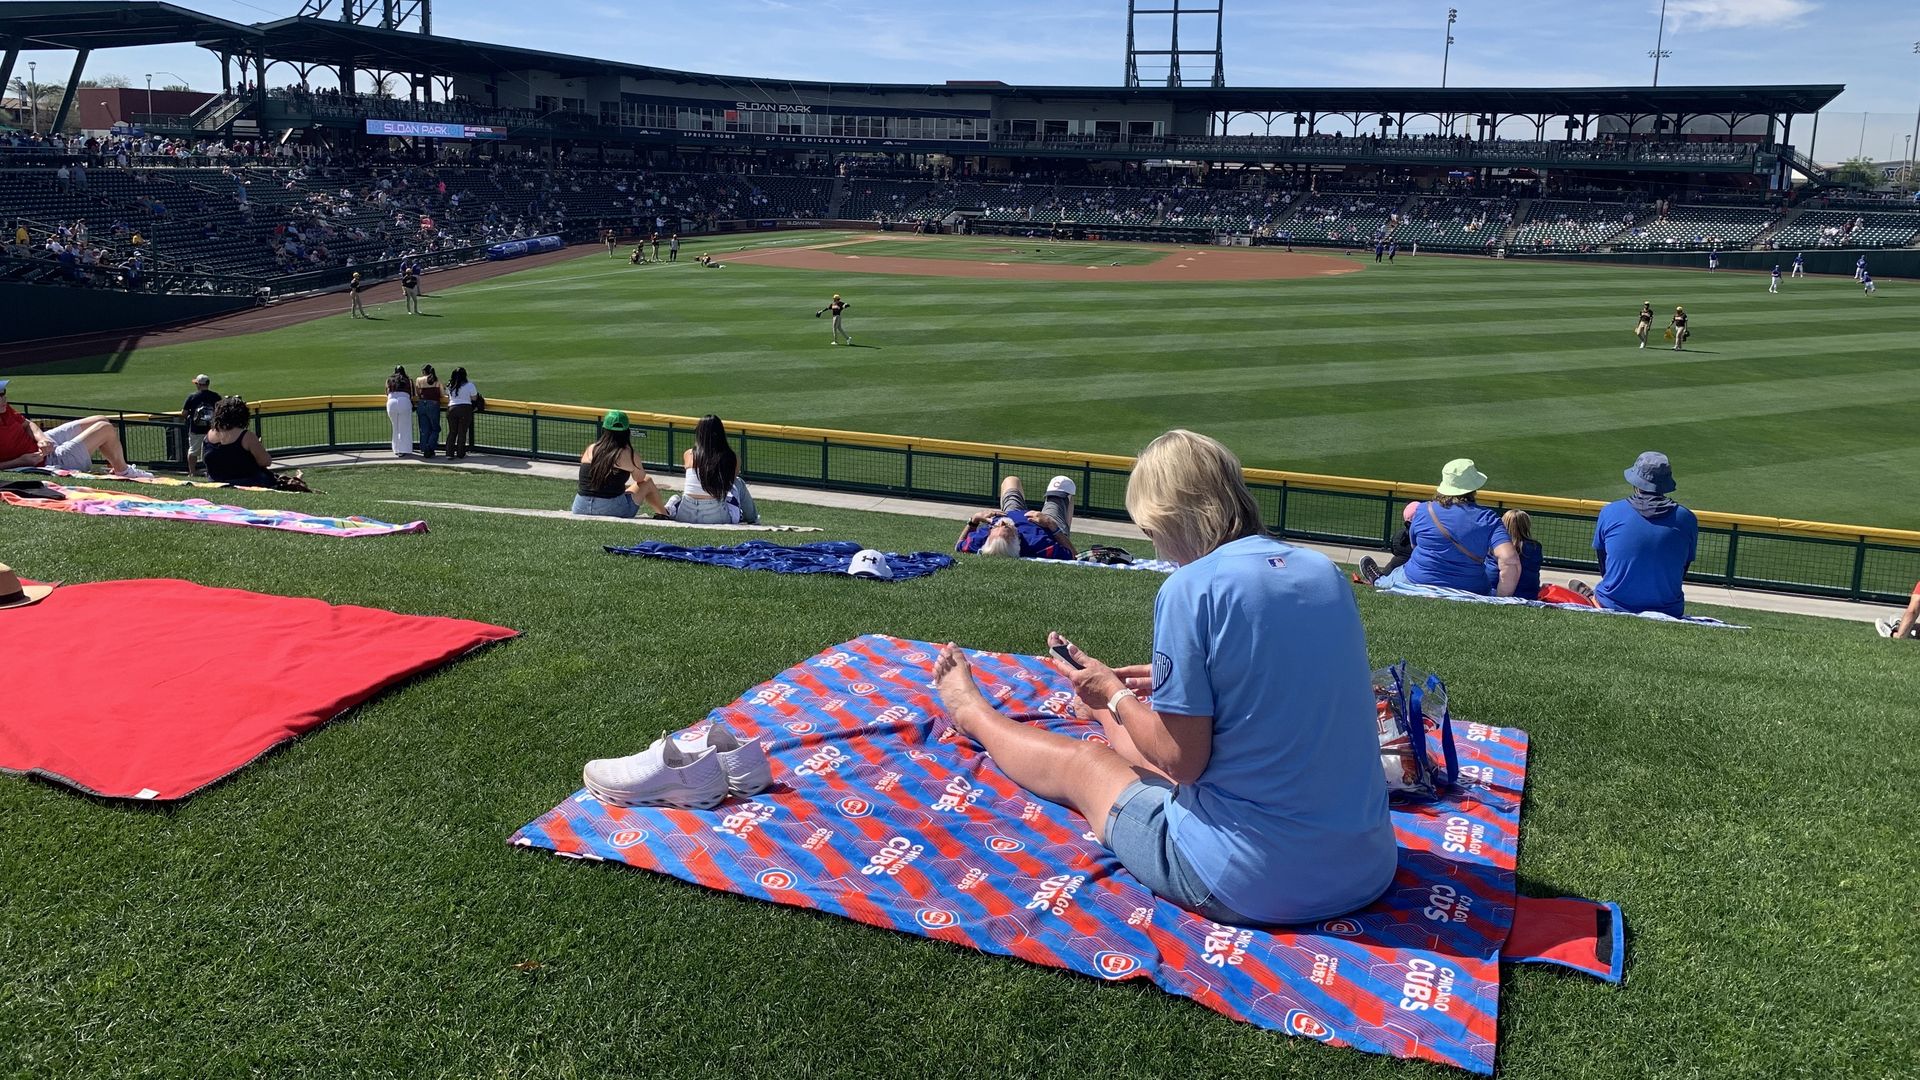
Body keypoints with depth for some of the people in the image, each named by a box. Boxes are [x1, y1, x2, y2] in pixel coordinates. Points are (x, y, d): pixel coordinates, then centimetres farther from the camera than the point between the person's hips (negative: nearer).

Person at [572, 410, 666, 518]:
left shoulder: (590, 450, 6)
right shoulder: (628, 455, -7)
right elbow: (640, 479, 13)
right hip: (614, 510, -4)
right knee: (648, 482, 20)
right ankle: (664, 514, 34)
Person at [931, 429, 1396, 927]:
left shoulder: (1192, 588, -18)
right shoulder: (1323, 569, 3)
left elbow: (1182, 759, -14)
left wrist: (1114, 695, 3)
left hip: (1250, 884, -6)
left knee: (1079, 762, 21)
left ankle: (972, 714, 51)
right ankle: (1106, 714, 68)